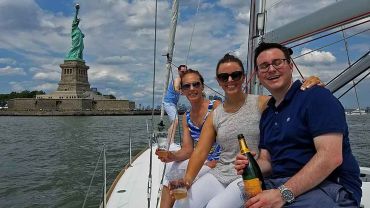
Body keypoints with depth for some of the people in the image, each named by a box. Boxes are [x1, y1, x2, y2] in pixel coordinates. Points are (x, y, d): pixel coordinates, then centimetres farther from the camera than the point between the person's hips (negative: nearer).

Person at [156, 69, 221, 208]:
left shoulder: (216, 106, -13)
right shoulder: (186, 117, 7)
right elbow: (188, 149, 2)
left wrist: (218, 162, -19)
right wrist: (172, 156, -17)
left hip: (219, 163, -5)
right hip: (200, 161, 6)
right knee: (171, 167, -14)